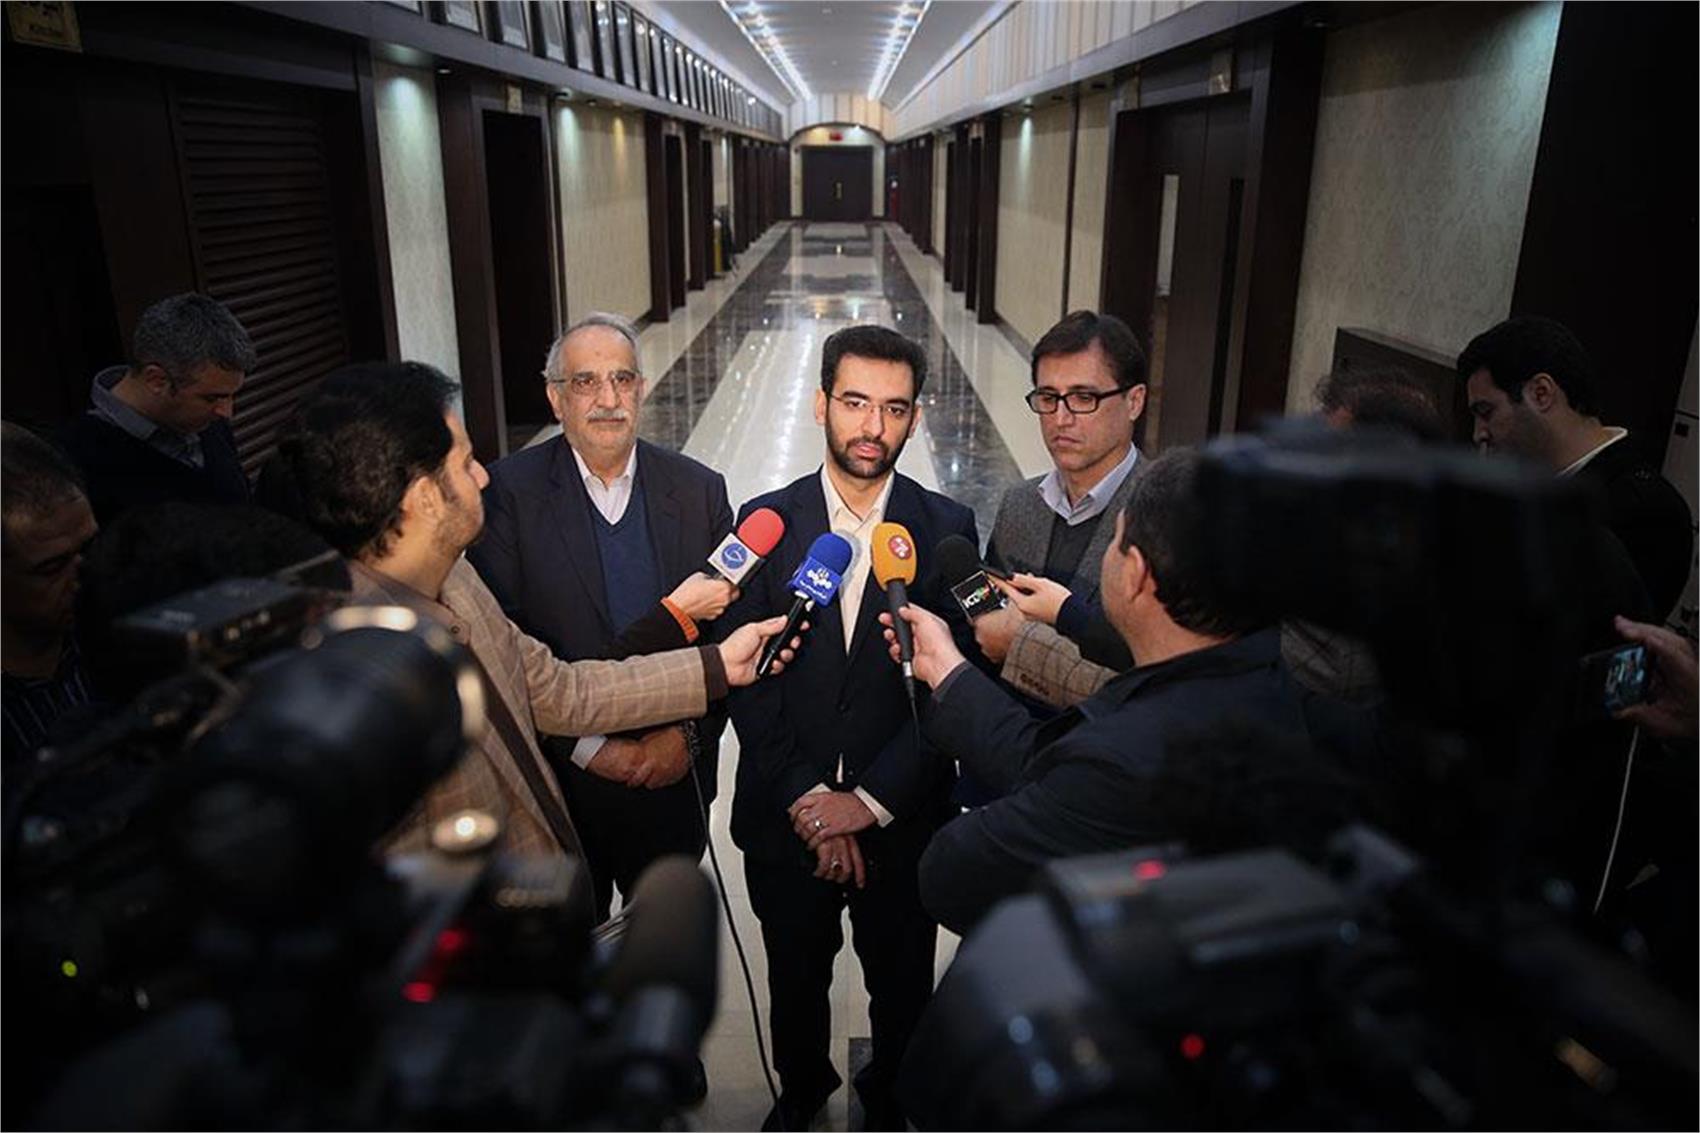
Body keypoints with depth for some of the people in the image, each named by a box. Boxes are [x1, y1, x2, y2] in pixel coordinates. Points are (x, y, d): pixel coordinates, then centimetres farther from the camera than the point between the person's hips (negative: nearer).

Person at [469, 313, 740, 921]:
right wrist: (587, 750, -16)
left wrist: (689, 734, -11)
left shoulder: (699, 490, -2)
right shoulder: (508, 490, -11)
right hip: (558, 783, -1)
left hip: (674, 777, 2)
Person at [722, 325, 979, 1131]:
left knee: (901, 989, 20)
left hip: (902, 821, 0)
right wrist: (806, 801, -13)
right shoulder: (766, 521, -6)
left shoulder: (947, 529, -8)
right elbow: (745, 679, -8)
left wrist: (868, 801, -16)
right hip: (785, 818, 1)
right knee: (796, 980, 23)